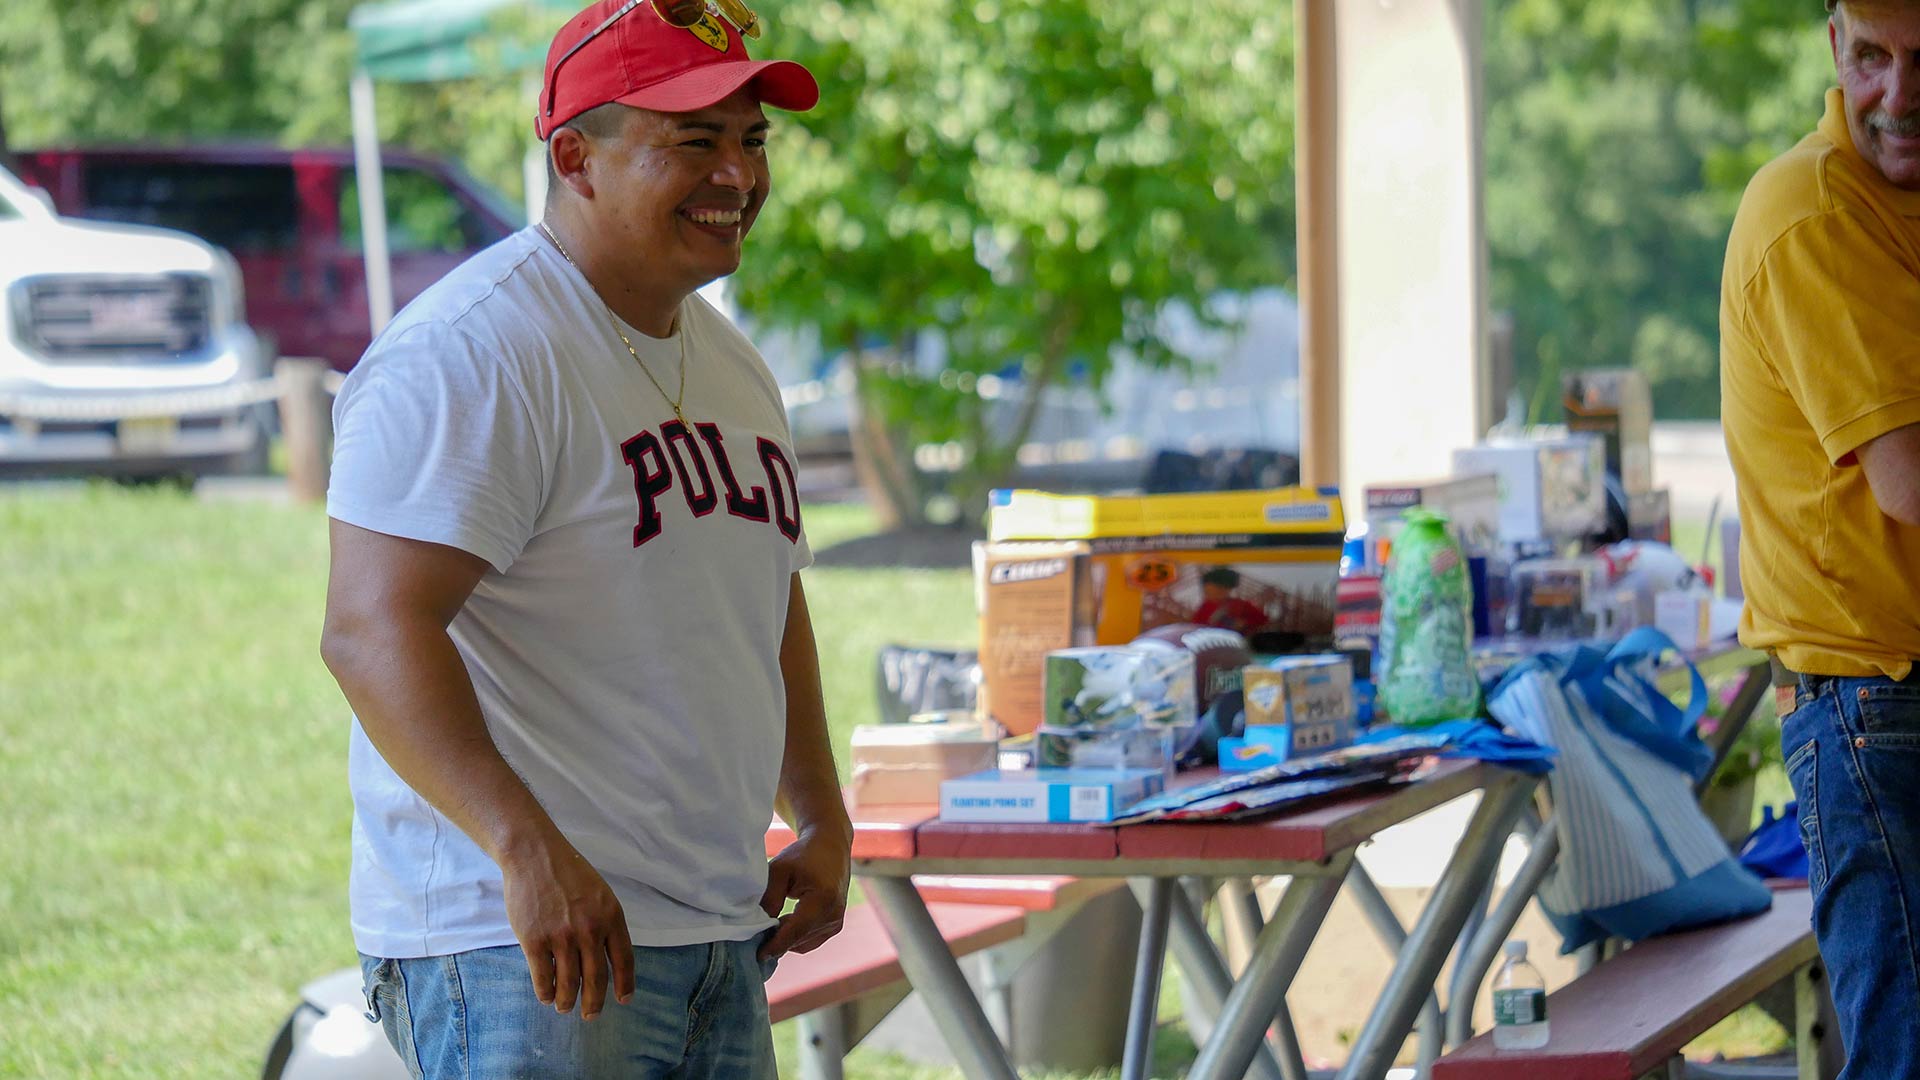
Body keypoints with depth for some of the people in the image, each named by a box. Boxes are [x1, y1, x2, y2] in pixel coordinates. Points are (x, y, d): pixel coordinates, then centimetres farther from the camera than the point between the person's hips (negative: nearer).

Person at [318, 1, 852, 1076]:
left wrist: (822, 822, 19)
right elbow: (374, 631, -23)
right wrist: (526, 849, -33)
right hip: (516, 945, -9)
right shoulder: (471, 354, -13)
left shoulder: (731, 363, 16)